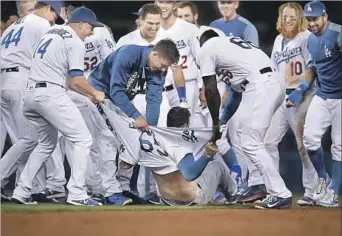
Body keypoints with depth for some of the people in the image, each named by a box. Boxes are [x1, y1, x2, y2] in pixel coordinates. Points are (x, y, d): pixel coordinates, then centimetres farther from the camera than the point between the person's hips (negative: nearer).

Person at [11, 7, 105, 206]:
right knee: (83, 139, -3)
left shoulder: (52, 33, 23)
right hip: (51, 94, -9)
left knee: (47, 143, 24)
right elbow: (76, 79, -11)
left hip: (31, 94, 9)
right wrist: (95, 94, 6)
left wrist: (89, 94, 22)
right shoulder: (75, 42, -4)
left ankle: (22, 192, 19)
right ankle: (77, 194, -11)